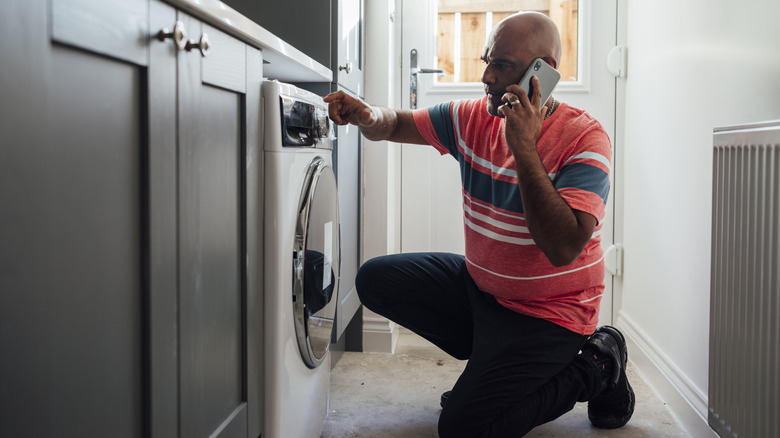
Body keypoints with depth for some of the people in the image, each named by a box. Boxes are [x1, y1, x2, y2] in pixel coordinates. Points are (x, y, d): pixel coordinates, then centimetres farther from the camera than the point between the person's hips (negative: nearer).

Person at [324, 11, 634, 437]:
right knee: (376, 279, 1)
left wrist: (524, 148, -33)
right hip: (480, 285, 7)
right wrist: (367, 114, -18)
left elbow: (562, 249, -34)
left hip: (547, 313, -7)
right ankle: (492, 359, 10)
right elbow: (396, 124, 8)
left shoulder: (584, 137, -21)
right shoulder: (476, 118, -3)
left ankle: (596, 365, 4)